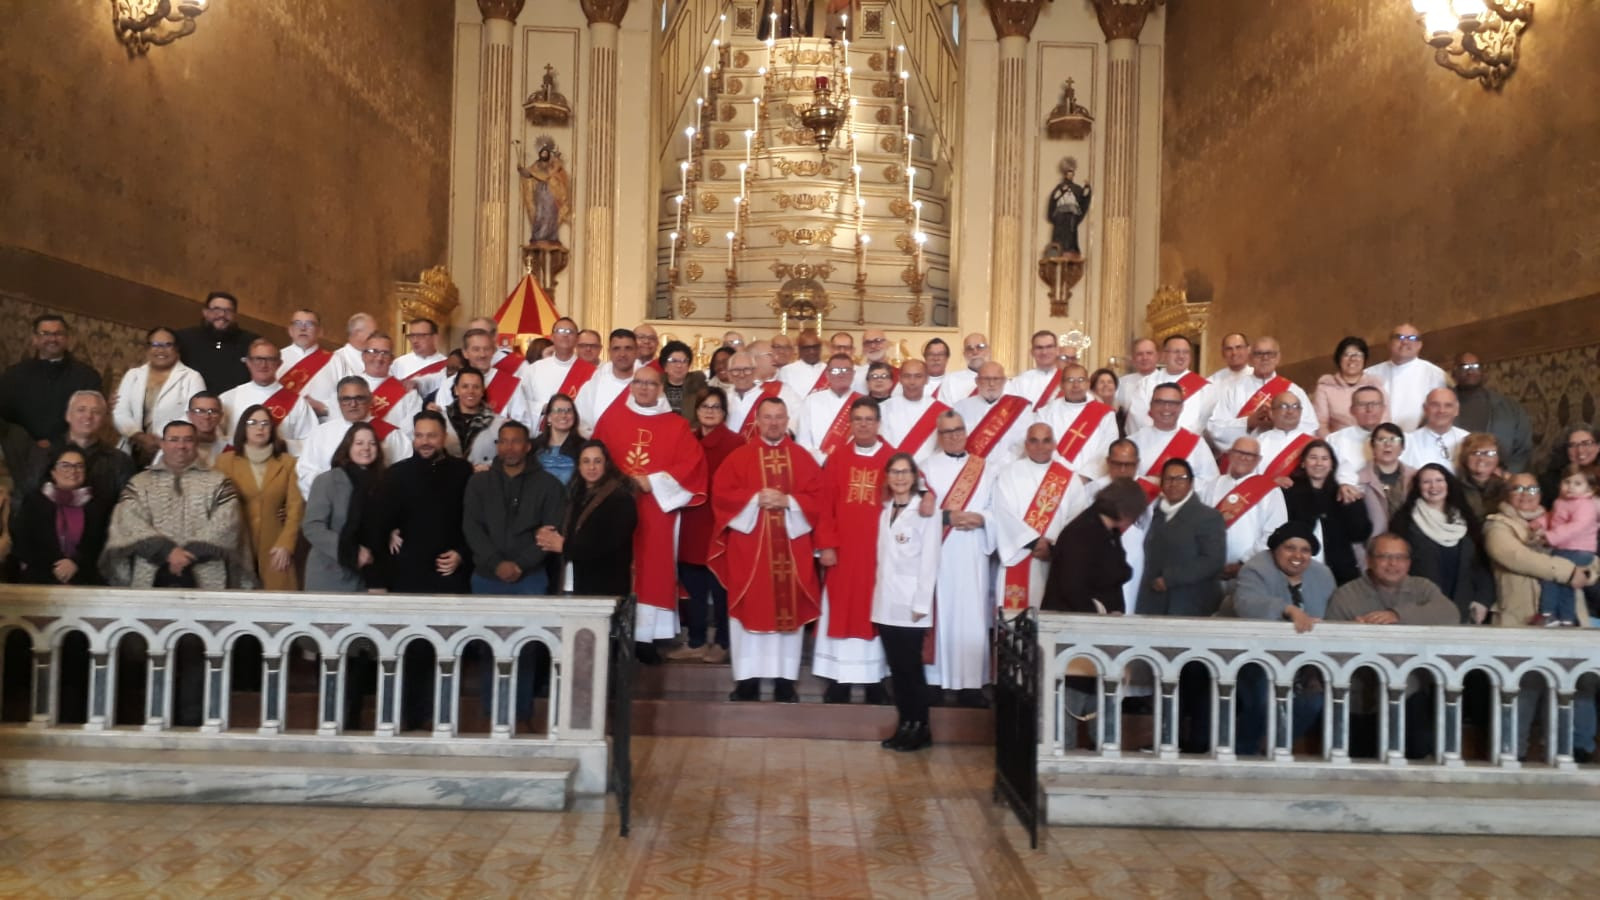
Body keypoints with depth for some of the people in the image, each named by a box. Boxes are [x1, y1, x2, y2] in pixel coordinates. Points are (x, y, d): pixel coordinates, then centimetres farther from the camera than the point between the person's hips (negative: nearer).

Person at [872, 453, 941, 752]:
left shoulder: (926, 512, -6)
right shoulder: (884, 511, 12)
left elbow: (930, 561, -10)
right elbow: (882, 556, 11)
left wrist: (921, 604, -13)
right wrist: (879, 591, 4)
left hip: (910, 603, -5)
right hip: (886, 602, 5)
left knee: (911, 665, -1)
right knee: (896, 666, 8)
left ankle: (921, 729, 8)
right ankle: (905, 725, 16)